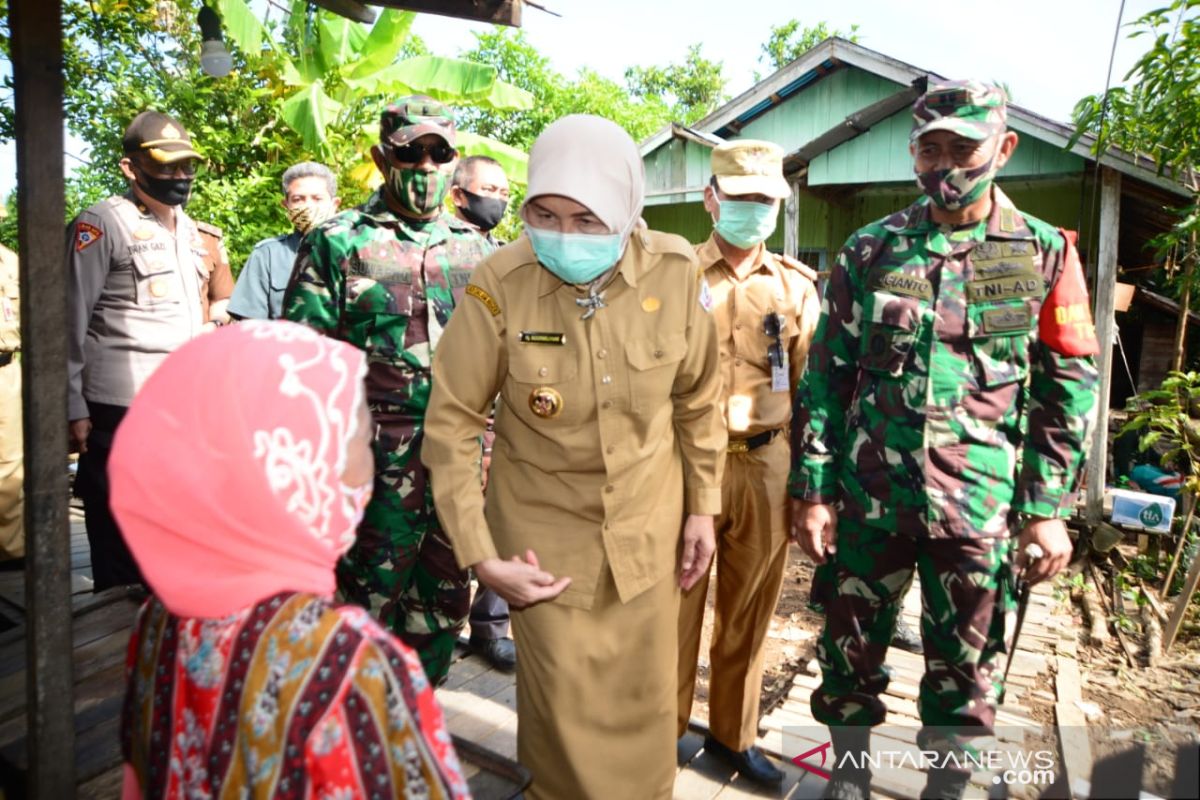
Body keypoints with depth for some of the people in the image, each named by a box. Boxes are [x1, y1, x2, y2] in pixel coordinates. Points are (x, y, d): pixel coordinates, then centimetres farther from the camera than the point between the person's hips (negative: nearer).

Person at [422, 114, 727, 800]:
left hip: (649, 522, 2)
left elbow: (699, 400, 2)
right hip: (544, 529, -2)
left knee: (646, 697, 18)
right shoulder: (499, 285, -19)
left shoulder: (676, 273, -12)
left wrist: (702, 507, 5)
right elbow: (452, 424, -12)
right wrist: (480, 555, -14)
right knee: (564, 704, 11)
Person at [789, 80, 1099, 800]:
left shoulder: (1045, 254, 1)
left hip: (980, 506, 0)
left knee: (966, 669, 14)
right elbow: (826, 377, 1)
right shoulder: (870, 249, 2)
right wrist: (812, 490, -3)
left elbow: (1068, 391, 2)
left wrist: (1048, 510, -4)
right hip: (867, 497, 1)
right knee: (851, 650, 14)